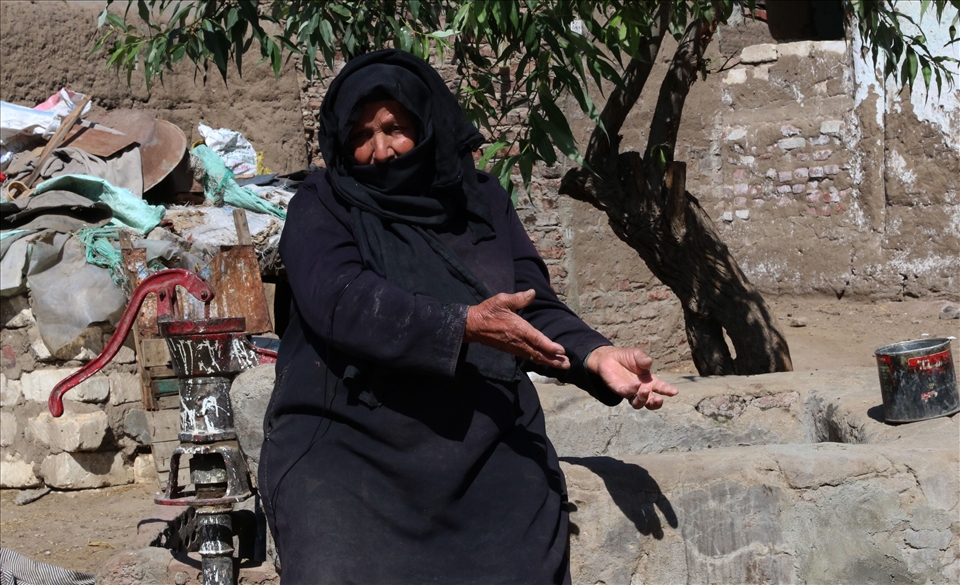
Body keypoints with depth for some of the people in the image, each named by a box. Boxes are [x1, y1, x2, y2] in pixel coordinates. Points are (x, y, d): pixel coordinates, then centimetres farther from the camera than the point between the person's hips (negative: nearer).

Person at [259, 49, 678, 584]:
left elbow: (536, 308, 10)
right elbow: (342, 301, -13)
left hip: (489, 448, 3)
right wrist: (464, 325, -23)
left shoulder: (482, 199, 15)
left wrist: (595, 355, -10)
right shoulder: (322, 208, 5)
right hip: (347, 439, -3)